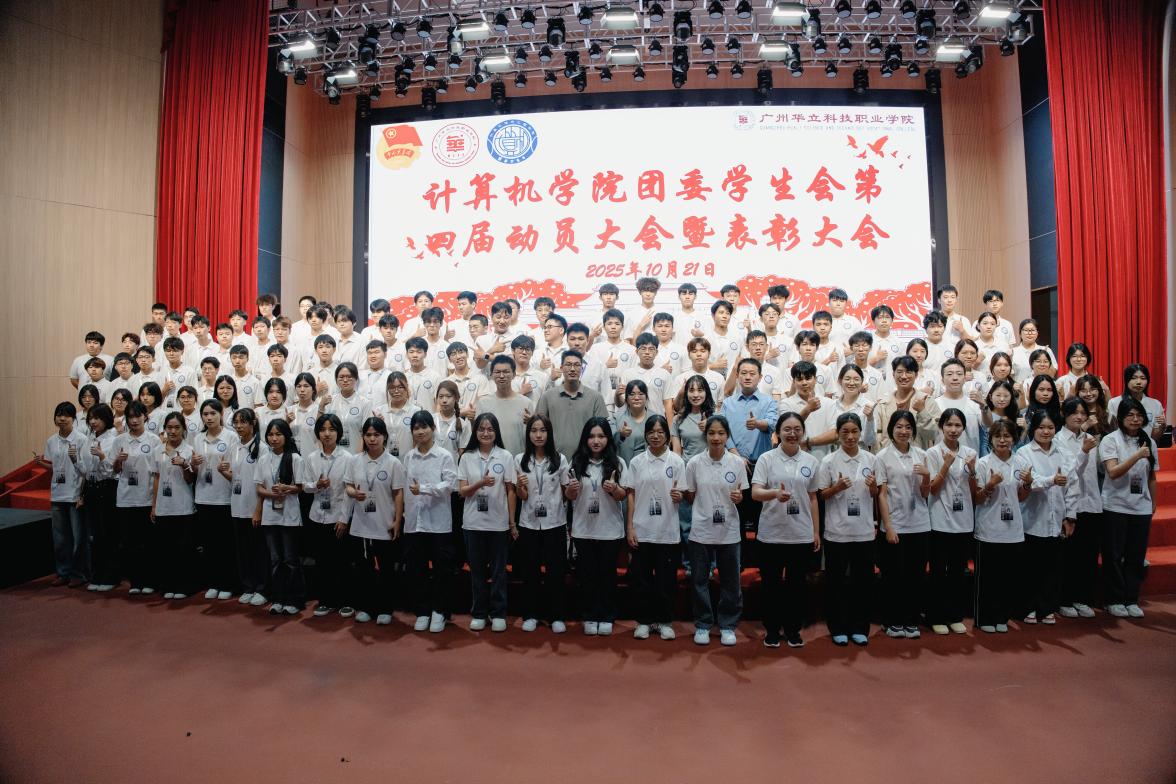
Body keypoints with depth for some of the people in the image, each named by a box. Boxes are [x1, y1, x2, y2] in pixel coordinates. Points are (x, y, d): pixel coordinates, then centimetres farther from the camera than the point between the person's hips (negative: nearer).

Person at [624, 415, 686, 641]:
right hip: (641, 530, 1)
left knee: (666, 579, 7)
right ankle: (644, 620, 21)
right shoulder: (637, 461, 2)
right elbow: (631, 495, 3)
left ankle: (664, 621, 21)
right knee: (641, 578, 7)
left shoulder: (676, 461, 0)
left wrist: (679, 496, -21)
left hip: (667, 531, 0)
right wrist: (629, 527, -3)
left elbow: (681, 496, 3)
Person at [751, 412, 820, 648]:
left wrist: (817, 531, 11)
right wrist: (775, 493, -36)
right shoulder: (766, 459, -5)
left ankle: (793, 629, 28)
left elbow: (812, 499, 12)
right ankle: (772, 629, 24)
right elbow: (755, 492, -15)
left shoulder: (811, 461, 5)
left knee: (796, 584, 12)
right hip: (771, 534, -2)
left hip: (802, 535, 2)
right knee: (771, 584, 8)